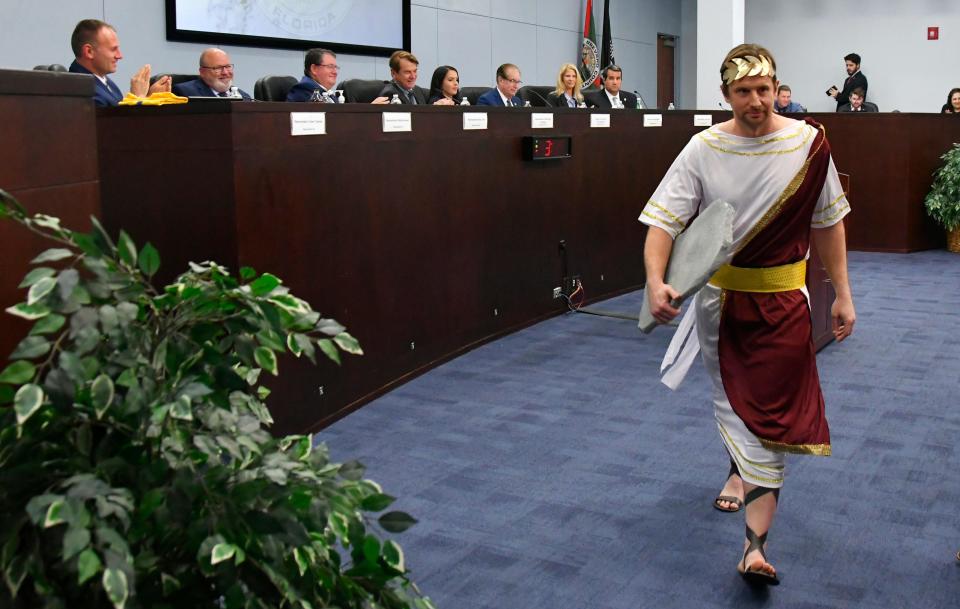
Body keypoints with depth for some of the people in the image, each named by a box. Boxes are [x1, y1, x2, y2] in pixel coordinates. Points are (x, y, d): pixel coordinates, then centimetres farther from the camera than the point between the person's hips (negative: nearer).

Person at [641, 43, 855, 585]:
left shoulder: (808, 143, -7)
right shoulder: (704, 149, -8)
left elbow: (828, 221, 2)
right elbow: (664, 219, -13)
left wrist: (843, 293, 1)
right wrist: (656, 281, -30)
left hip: (782, 300, -1)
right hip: (719, 295, 2)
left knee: (772, 413, -7)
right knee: (731, 396, 18)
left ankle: (757, 543, -7)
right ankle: (741, 471, 48)